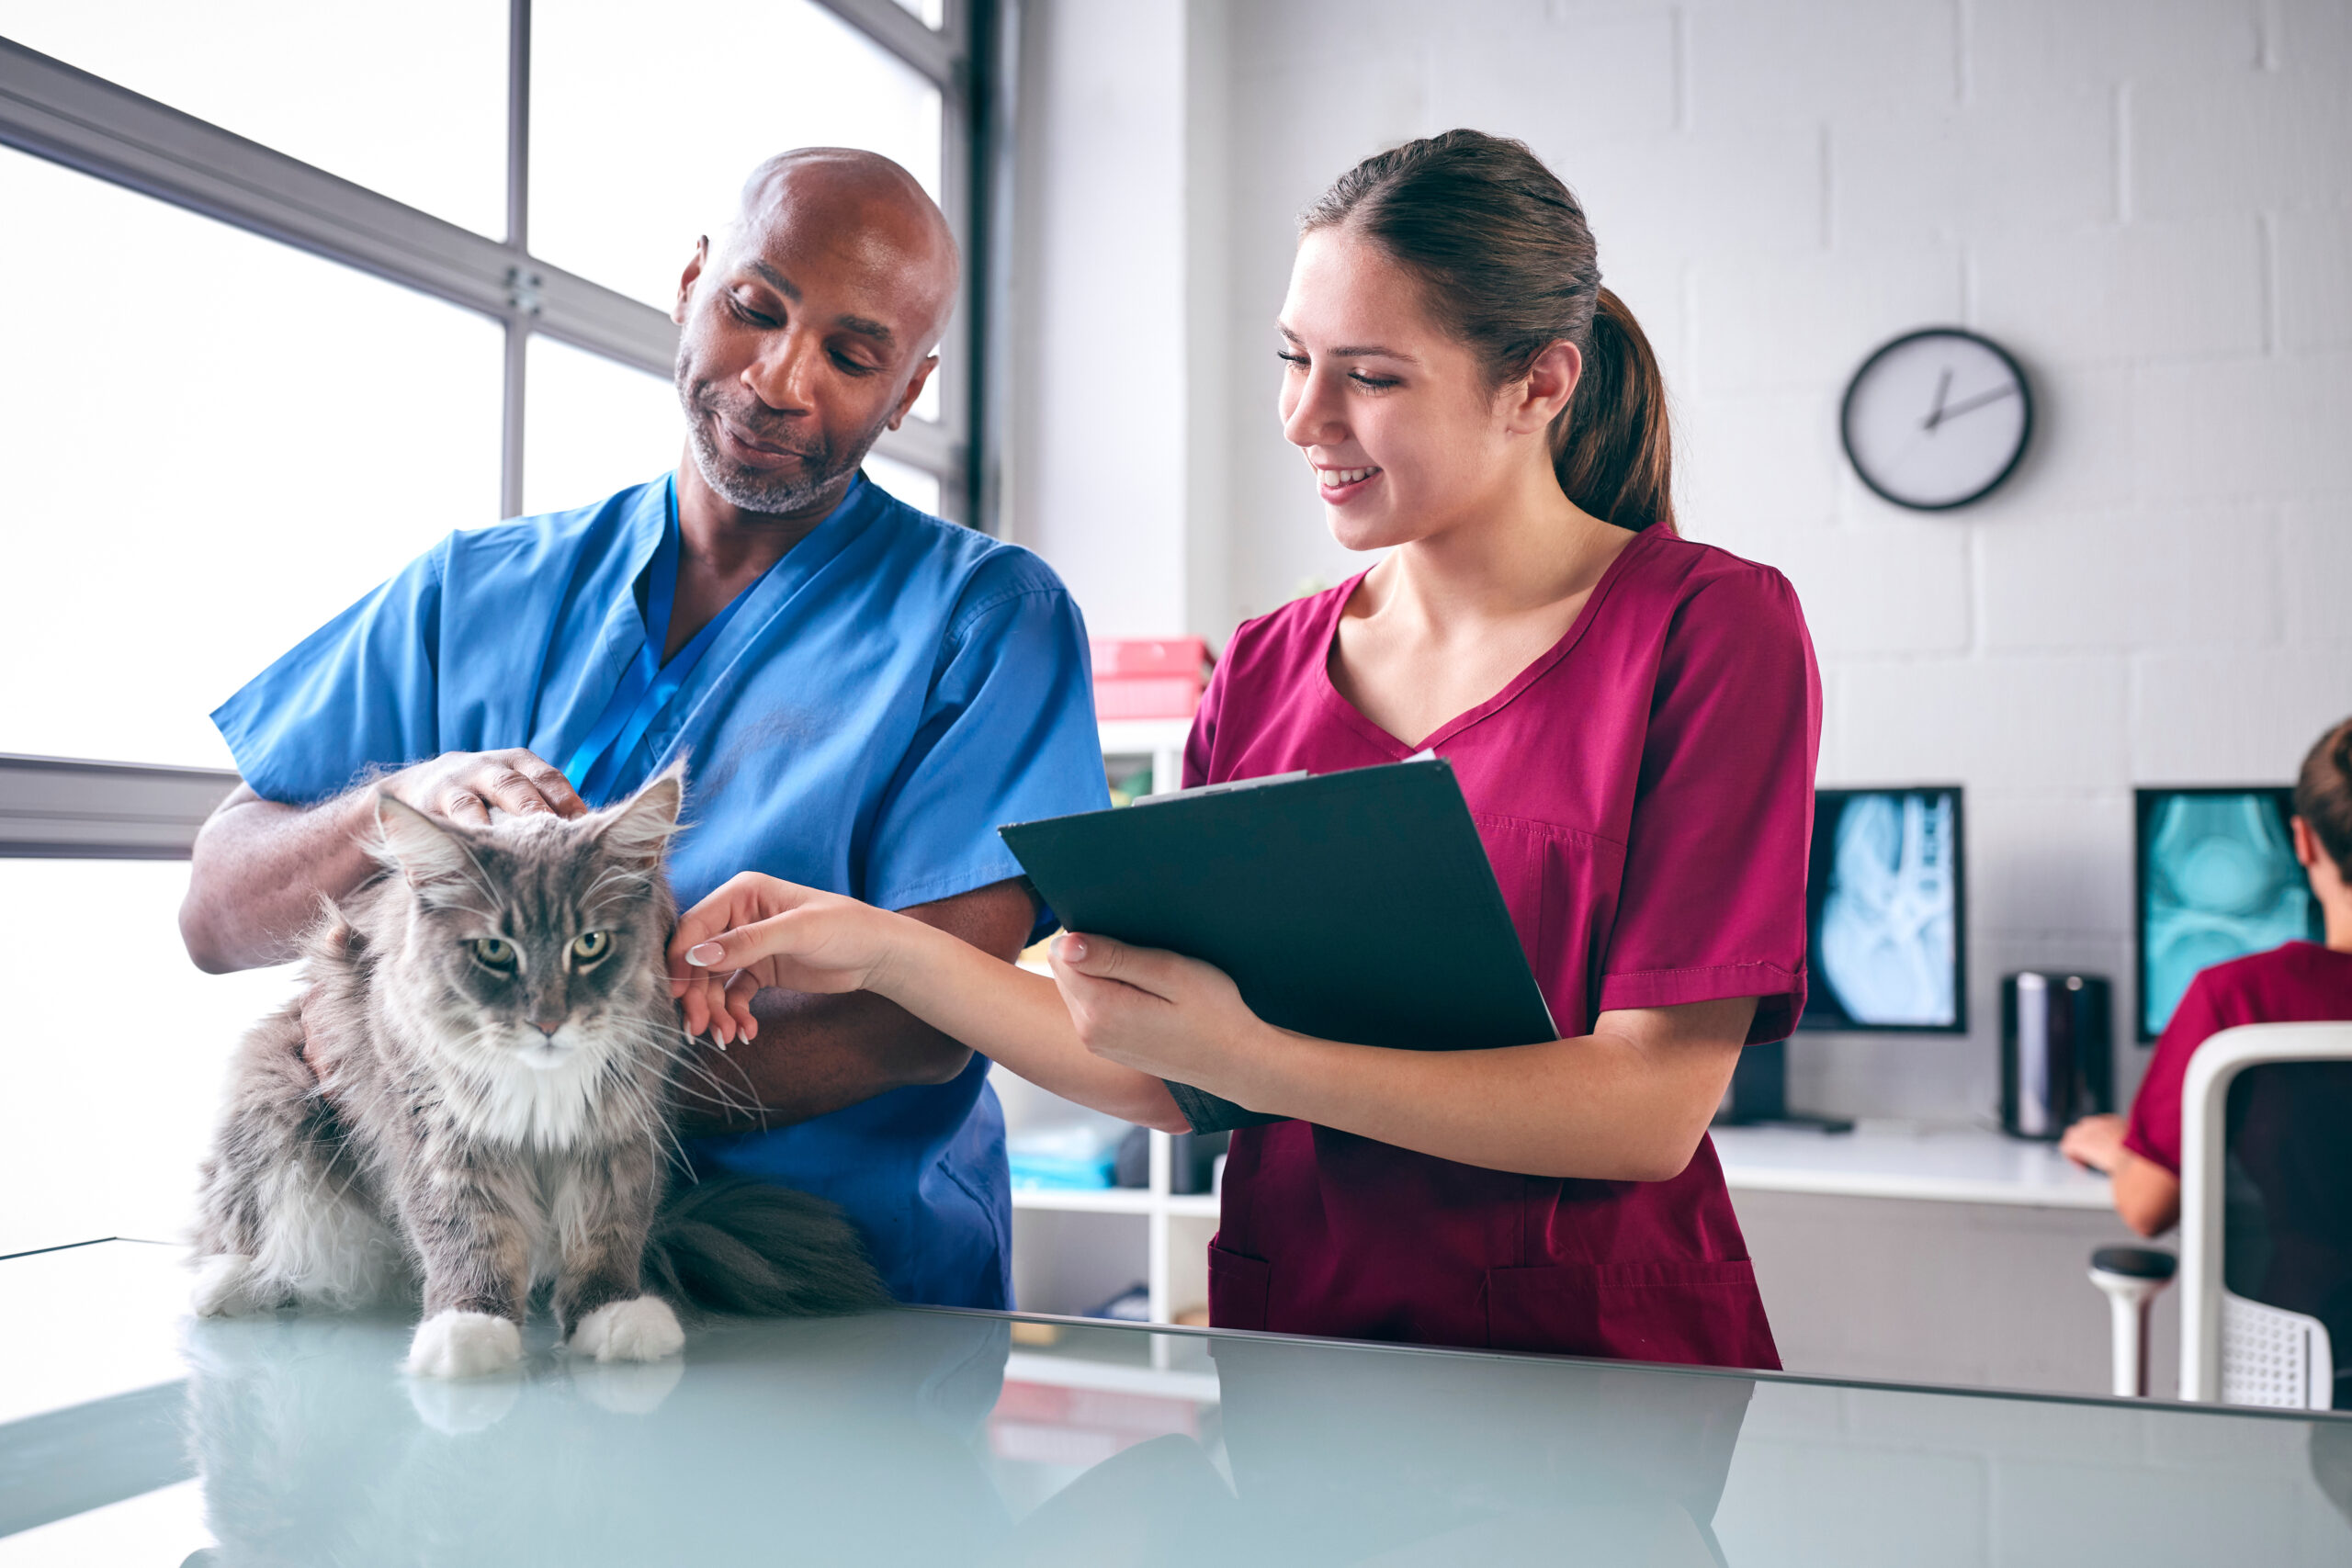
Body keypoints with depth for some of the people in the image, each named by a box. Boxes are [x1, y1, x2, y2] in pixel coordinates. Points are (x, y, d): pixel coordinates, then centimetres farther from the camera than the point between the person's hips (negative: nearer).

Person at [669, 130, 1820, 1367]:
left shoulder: (1712, 628, -5)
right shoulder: (1262, 671, 10)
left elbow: (1653, 1105, -13)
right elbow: (1173, 1085, 9)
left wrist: (1254, 1059, -22)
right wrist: (882, 954, 0)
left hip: (1600, 1371, -4)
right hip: (1292, 1344, 5)